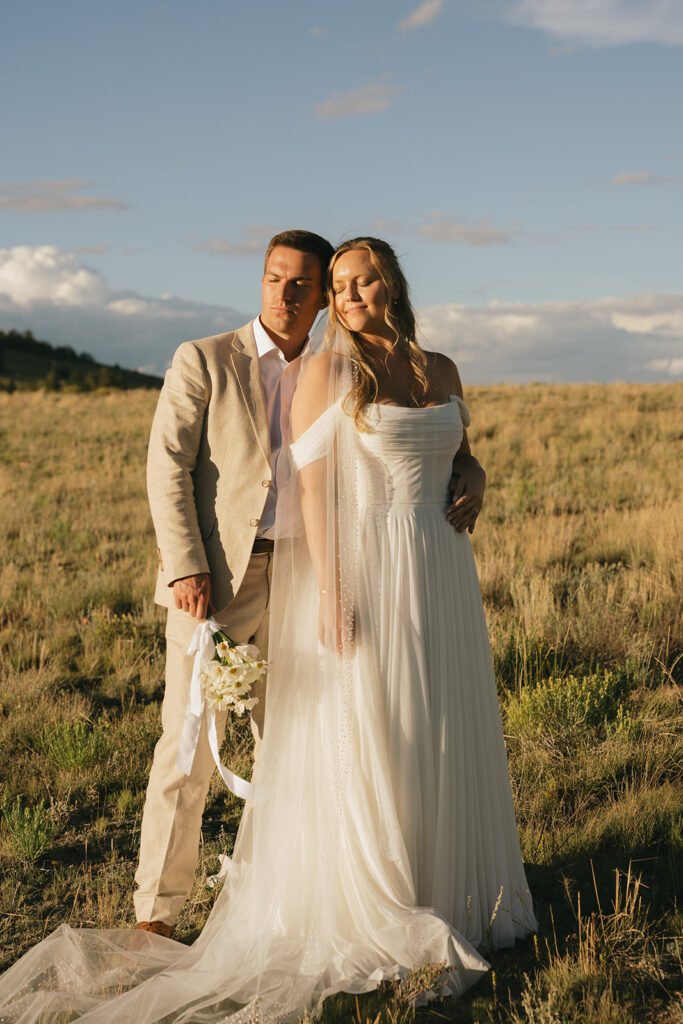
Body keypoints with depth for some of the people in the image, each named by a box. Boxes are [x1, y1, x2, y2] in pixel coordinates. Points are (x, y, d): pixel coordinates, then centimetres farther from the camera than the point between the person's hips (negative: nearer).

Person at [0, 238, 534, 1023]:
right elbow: (311, 486, -10)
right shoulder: (323, 368, -6)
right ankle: (366, 913, 14)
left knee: (442, 739, 12)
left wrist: (472, 495, 3)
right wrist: (330, 592, -17)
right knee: (359, 741, 0)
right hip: (362, 571, -6)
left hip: (439, 575, 6)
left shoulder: (440, 370, 11)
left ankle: (446, 889, 28)